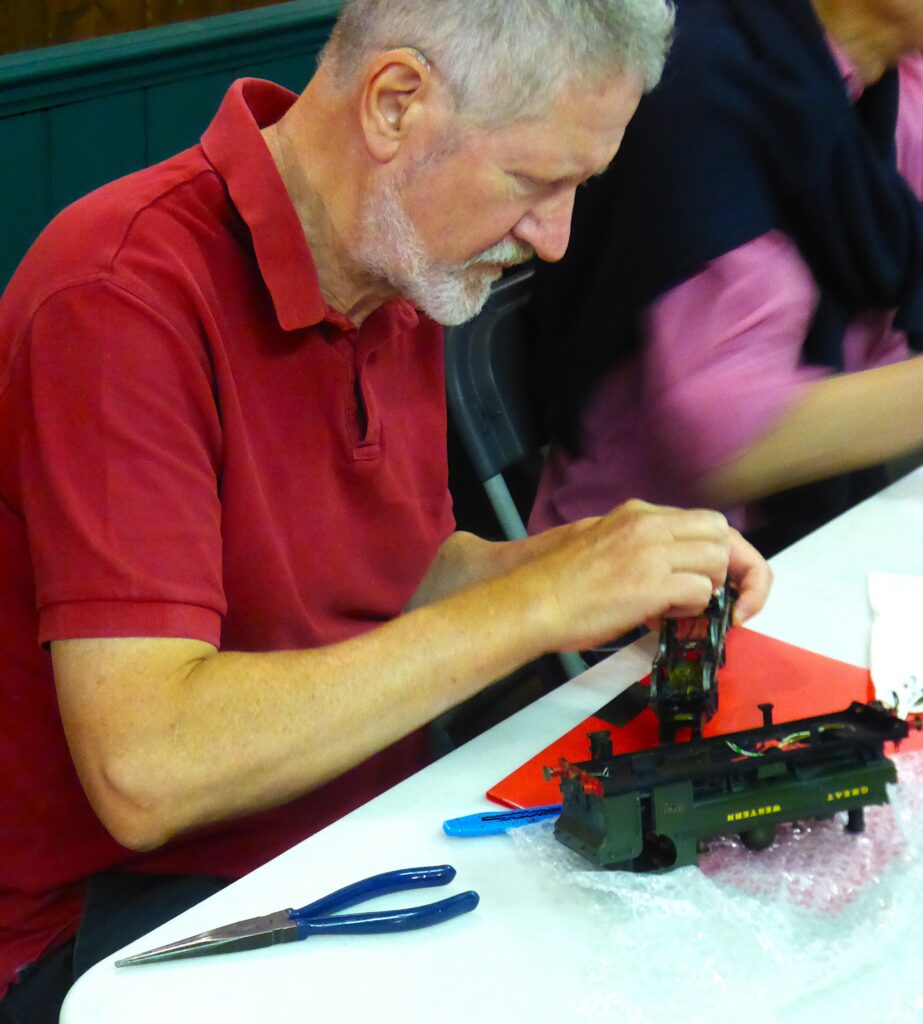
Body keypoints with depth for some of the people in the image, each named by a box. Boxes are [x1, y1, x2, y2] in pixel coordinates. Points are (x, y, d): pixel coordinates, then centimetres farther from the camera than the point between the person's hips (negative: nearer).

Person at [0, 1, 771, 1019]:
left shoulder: (395, 270, 5)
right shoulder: (128, 299, -22)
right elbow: (143, 771, -30)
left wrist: (574, 556, -4)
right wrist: (533, 605, -26)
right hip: (125, 917, -7)